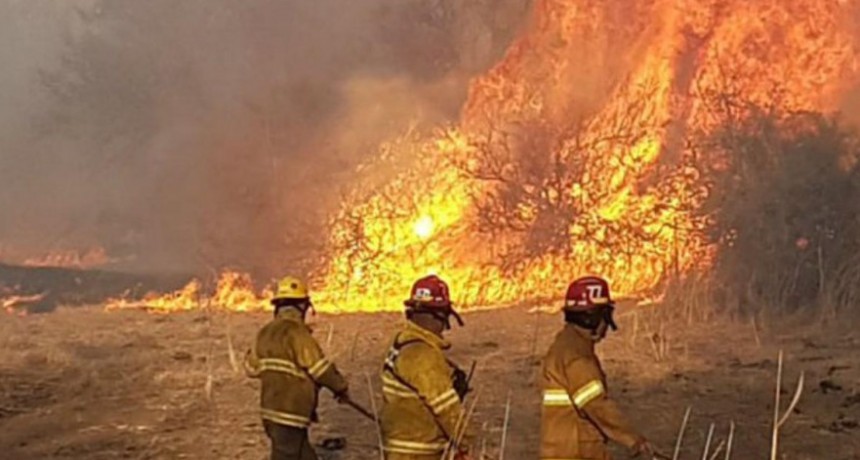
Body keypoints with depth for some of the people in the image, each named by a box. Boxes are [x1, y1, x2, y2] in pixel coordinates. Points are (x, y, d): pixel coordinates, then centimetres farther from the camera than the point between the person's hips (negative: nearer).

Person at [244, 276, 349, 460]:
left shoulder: (266, 332, 10)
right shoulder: (296, 331, -15)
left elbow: (252, 367, 20)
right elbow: (319, 367, -14)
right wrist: (340, 387, 1)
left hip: (271, 410, 9)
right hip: (289, 414, -9)